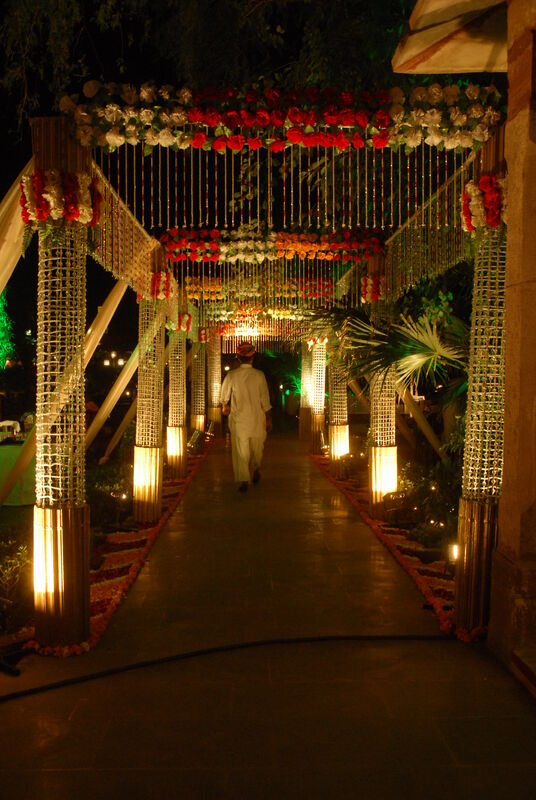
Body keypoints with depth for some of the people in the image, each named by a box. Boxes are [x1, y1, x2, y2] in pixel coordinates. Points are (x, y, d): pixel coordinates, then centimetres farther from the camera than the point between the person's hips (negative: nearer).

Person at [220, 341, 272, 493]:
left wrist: (224, 406, 31)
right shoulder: (259, 375, -9)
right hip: (256, 418, 0)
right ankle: (255, 470, 32)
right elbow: (265, 400, -7)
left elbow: (225, 396, 9)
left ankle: (243, 480, 0)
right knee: (257, 449, 21)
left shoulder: (231, 375, -6)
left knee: (240, 451, 4)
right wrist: (269, 419, 4)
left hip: (238, 419, 0)